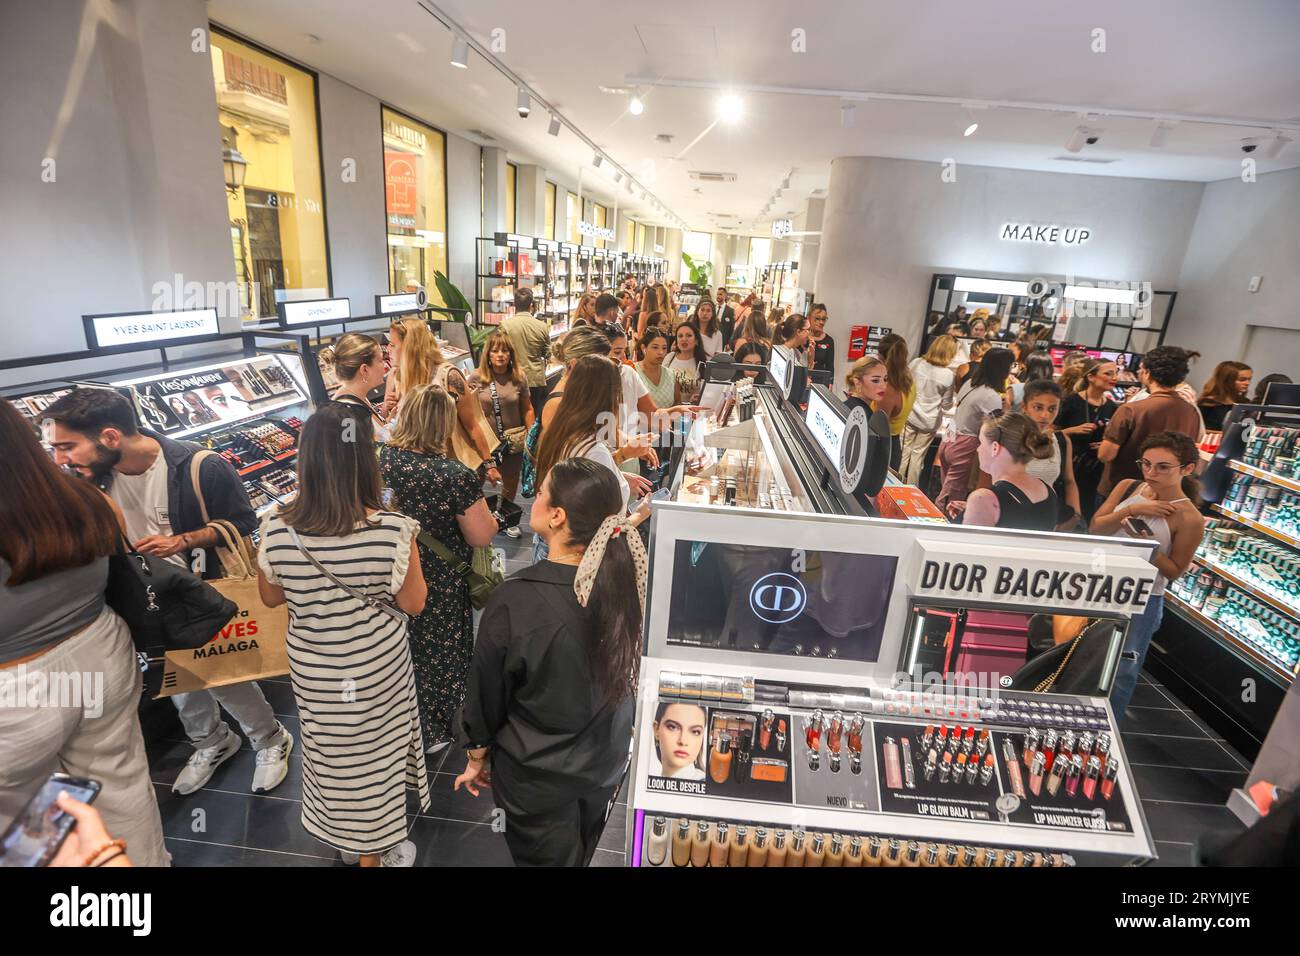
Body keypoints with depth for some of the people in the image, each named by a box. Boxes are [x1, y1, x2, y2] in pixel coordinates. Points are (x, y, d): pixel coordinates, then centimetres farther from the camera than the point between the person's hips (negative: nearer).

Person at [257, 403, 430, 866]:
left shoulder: (277, 529, -20)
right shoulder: (392, 530, -28)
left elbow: (271, 597, -2)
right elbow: (413, 603, -14)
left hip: (312, 668, 3)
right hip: (377, 666, -2)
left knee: (331, 750, 27)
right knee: (374, 755, 21)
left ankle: (344, 838, 53)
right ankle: (374, 854, 43)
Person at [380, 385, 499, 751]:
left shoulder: (382, 458, -13)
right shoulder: (455, 476, -28)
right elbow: (482, 537, -20)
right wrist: (488, 516, -1)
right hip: (440, 587, -5)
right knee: (440, 652, 18)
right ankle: (436, 730, 39)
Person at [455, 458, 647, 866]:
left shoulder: (514, 600, -33)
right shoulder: (625, 581, -21)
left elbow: (487, 692, -17)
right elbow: (619, 673, -5)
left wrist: (476, 757, 2)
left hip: (537, 777, -3)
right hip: (606, 764, 3)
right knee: (582, 856, 31)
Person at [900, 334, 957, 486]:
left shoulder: (916, 363, -9)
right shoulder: (949, 375, -16)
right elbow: (946, 405, -4)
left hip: (909, 415, 2)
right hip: (929, 421, -2)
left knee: (905, 450, 15)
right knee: (918, 454, 11)